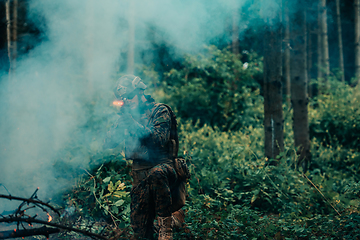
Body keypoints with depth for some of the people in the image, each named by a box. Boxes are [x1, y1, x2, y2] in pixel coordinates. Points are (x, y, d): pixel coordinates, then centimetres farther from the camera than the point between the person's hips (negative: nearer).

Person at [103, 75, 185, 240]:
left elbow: (159, 140, -18)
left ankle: (166, 223, -29)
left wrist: (133, 123, -22)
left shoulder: (159, 111, -2)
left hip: (162, 166, -5)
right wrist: (121, 122, -10)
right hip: (139, 175, 5)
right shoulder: (129, 115, 14)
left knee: (156, 174, -42)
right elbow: (108, 144, 6)